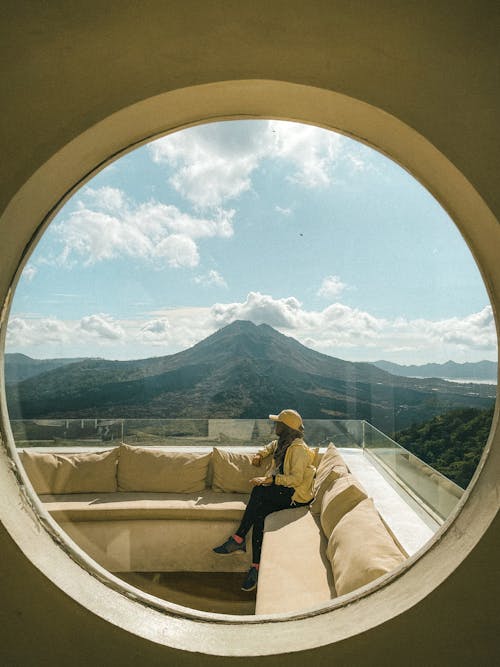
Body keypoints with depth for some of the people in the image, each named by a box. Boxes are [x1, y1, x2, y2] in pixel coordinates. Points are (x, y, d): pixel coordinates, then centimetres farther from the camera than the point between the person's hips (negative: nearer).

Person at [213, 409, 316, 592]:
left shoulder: (298, 448, -17)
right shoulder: (282, 442, 12)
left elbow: (296, 478, -24)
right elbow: (272, 445, 38)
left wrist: (269, 480, -27)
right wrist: (261, 454, 18)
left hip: (295, 494, -8)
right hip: (280, 491, 8)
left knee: (258, 491, -30)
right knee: (259, 514, -18)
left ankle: (238, 539, -20)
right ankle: (256, 568, -14)